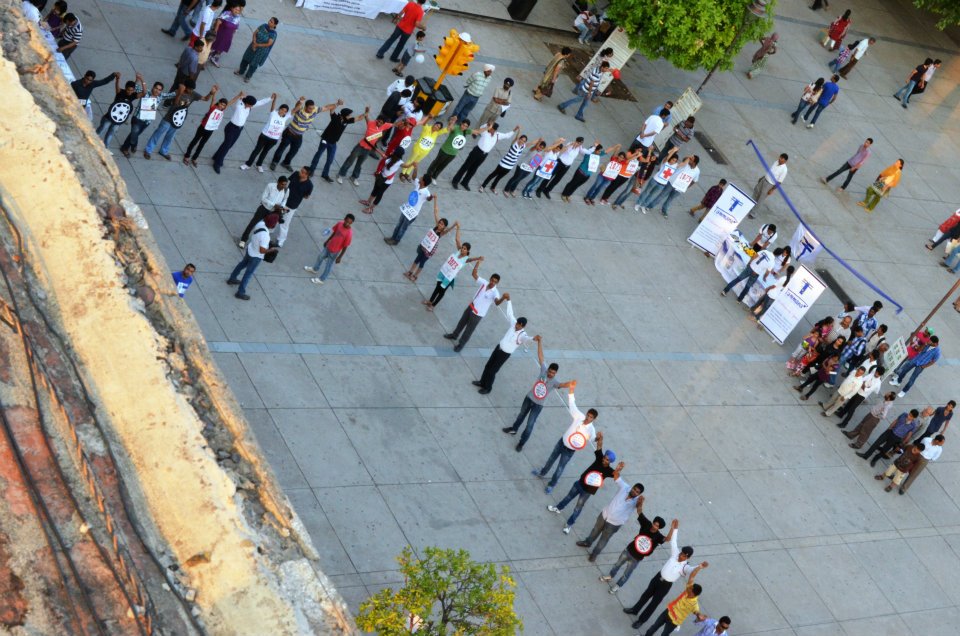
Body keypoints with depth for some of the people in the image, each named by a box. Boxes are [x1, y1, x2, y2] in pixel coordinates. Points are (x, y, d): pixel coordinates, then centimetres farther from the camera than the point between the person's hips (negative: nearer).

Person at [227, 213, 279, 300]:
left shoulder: (260, 223, -16)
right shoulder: (265, 235, -39)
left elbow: (253, 228, 7)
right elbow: (262, 250, -34)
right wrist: (271, 250, -17)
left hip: (250, 250, 8)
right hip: (256, 256, -8)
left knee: (243, 263, 31)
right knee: (249, 274, 11)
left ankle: (232, 279, 53)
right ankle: (240, 292, 27)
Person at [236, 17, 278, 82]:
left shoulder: (273, 34, -24)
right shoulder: (263, 26, -10)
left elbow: (268, 44, -25)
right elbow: (255, 33, -6)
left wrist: (257, 45, -20)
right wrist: (254, 43, -20)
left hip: (261, 50, -5)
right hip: (253, 46, 5)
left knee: (254, 64, 12)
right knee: (246, 59, 20)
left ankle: (248, 76, 36)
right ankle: (241, 71, 44)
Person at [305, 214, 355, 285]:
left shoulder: (349, 233, -33)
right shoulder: (339, 223, -15)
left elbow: (345, 247, -22)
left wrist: (340, 257, -15)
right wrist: (327, 241, 17)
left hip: (334, 251, -7)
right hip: (328, 246, 7)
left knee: (329, 265, 15)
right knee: (320, 257, 29)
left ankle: (321, 279, 37)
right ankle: (315, 269, 57)